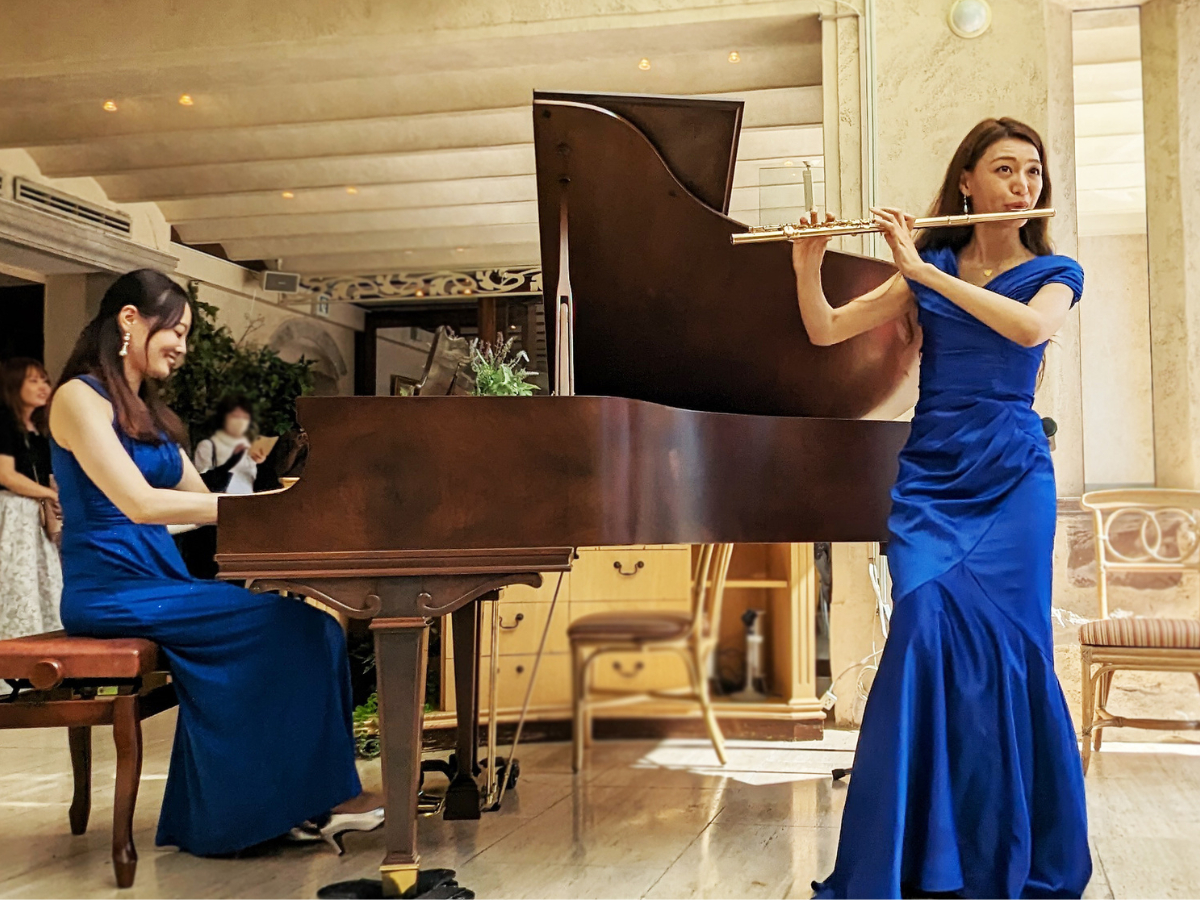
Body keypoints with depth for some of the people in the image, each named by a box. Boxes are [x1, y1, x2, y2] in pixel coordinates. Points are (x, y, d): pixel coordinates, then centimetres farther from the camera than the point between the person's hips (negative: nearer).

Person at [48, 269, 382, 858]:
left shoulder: (146, 411, 20)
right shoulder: (80, 397, -8)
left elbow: (201, 499, 18)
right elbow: (141, 503, -22)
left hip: (161, 583, 8)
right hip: (112, 591, -8)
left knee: (304, 626, -15)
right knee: (294, 628, -22)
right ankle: (315, 800, -8)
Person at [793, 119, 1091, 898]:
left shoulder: (1055, 273, 6)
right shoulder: (929, 269, 11)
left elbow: (1032, 326, -18)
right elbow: (825, 331, 6)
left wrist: (923, 269, -16)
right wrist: (808, 267, -13)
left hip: (1010, 477, -1)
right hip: (930, 475, 1)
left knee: (1001, 641, -7)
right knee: (930, 626, -15)